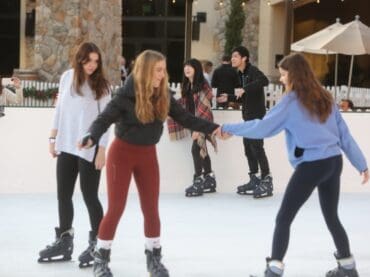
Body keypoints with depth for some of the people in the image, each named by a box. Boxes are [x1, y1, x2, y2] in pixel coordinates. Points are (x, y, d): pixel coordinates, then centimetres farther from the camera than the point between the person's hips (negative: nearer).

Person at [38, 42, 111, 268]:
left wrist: (102, 150, -12)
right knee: (63, 195, 9)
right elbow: (60, 110, 13)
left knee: (90, 196, -2)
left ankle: (96, 244, 8)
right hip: (66, 146, 5)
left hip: (90, 149, -5)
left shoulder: (101, 85, -6)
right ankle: (64, 242, 21)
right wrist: (53, 138, 12)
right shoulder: (67, 77, 6)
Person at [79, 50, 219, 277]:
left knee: (151, 208, 8)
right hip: (122, 152, -4)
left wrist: (212, 128, -12)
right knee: (116, 208, -2)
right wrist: (91, 137, -44)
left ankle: (154, 258, 25)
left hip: (148, 154, 4)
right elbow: (104, 120, -24)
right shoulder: (126, 95, -20)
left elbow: (185, 118, -3)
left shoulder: (164, 96, -6)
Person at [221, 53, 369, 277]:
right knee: (332, 217, 21)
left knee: (284, 218, 0)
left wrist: (228, 128, 0)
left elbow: (263, 127, -10)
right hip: (334, 162, 7)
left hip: (311, 165, -7)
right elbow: (344, 133, 13)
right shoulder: (325, 98, 13)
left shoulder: (292, 101, -7)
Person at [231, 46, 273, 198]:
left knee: (257, 147, -11)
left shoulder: (252, 70, -12)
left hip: (257, 116, -9)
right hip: (248, 116, 9)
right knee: (248, 147, 11)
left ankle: (266, 181, -7)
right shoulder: (241, 74, 15)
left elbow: (264, 81, -32)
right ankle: (254, 180, 19)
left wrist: (244, 89, -35)